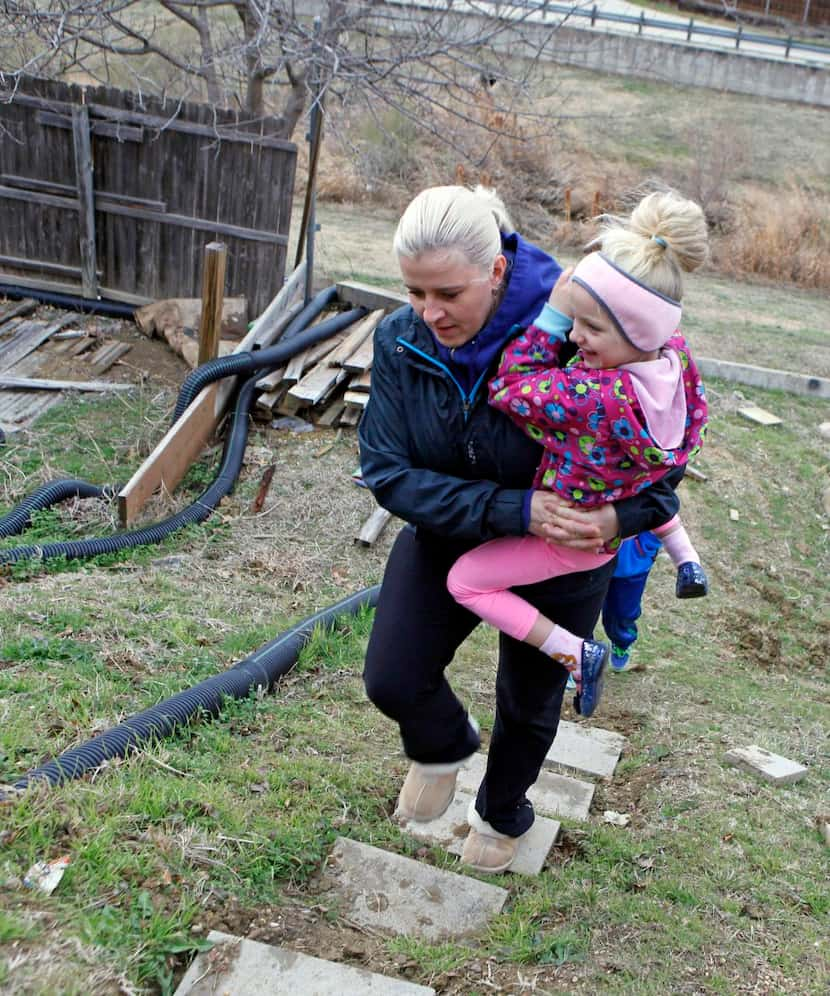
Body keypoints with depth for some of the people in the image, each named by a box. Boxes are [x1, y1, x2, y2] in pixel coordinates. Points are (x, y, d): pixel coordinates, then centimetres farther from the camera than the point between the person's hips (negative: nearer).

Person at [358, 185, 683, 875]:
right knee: (391, 680, -9)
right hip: (445, 541, 2)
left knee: (528, 706, 17)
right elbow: (389, 474, -25)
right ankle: (446, 745, 30)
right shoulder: (400, 342, -21)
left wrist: (622, 516, -38)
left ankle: (503, 813, 52)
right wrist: (514, 510, -37)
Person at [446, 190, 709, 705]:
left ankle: (579, 654, 5)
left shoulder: (598, 398, -45)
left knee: (465, 581, 5)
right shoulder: (677, 354, -21)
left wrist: (552, 316, -33)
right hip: (631, 507, 8)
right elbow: (693, 428, 0)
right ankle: (689, 562, 42)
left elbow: (507, 389, -32)